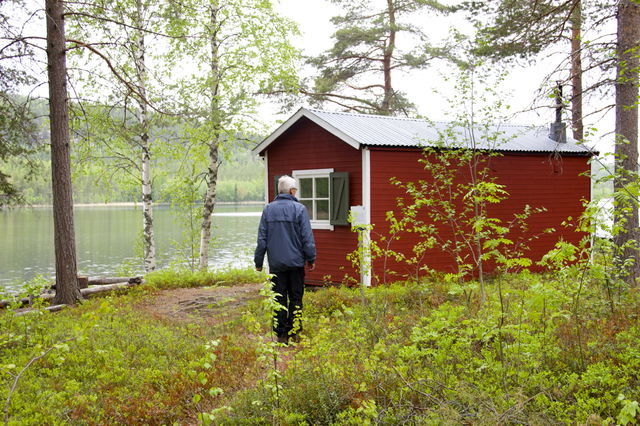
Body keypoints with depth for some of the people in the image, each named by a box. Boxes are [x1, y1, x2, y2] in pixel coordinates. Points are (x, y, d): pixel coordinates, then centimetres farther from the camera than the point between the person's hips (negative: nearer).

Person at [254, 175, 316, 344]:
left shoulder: (268, 209, 3)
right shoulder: (299, 209, -7)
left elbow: (262, 238, 4)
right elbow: (307, 237, -6)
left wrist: (259, 261, 11)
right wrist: (311, 258, 4)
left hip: (276, 263, 2)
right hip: (296, 262, -2)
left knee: (279, 299, 6)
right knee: (296, 298, 7)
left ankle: (281, 335, 6)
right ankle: (294, 333, 7)